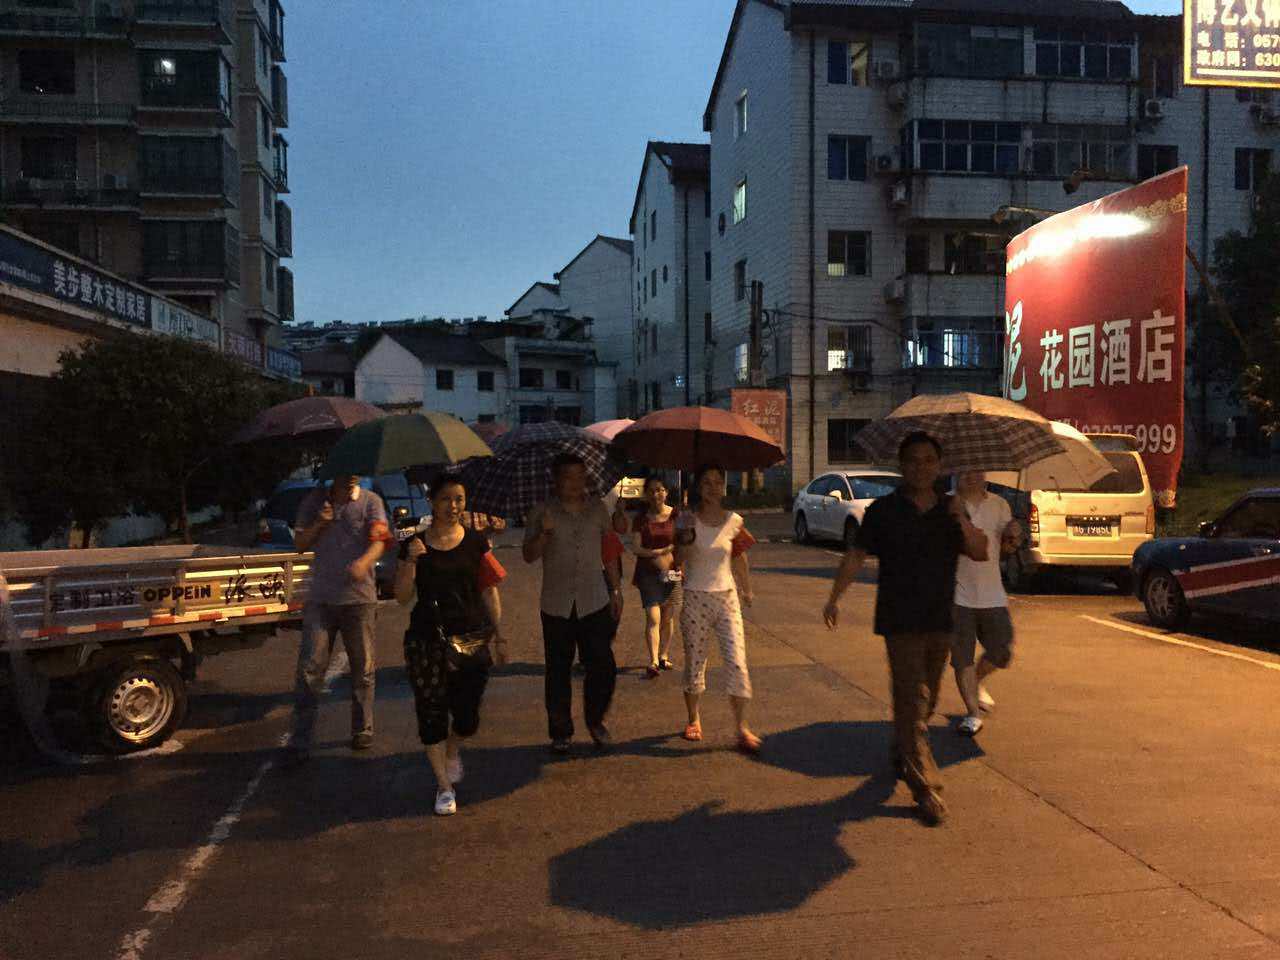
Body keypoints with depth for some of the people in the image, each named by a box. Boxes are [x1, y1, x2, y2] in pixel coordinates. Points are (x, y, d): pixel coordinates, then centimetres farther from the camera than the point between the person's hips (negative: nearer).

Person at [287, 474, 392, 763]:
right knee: (309, 668, -3)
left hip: (359, 598, -1)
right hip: (320, 598, 1)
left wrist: (363, 562, -34)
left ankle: (363, 730, 25)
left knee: (363, 668, 9)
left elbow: (379, 540, -13)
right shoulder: (315, 500, 8)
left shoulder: (370, 501, 1)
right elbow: (300, 544, 9)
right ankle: (300, 742, 3)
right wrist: (319, 524, -11)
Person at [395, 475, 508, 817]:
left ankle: (452, 751, 37)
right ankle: (444, 786, 23)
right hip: (427, 641, 0)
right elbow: (403, 597, 0)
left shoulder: (476, 542, 2)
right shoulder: (416, 544, 1)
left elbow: (489, 591, 6)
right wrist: (411, 562, -15)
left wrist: (499, 635, 5)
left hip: (472, 639, 0)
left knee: (467, 718, 1)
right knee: (431, 714, 5)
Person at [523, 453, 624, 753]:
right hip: (557, 606, -1)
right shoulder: (543, 513, 0)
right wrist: (544, 534, -21)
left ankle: (595, 720, 24)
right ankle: (560, 732, 22)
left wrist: (616, 591, 12)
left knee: (603, 667, -1)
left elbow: (608, 553, 13)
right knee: (558, 671, 7)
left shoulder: (597, 509, 7)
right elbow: (529, 556, -3)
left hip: (595, 602, 1)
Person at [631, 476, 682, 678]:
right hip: (648, 574, -1)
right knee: (653, 617, -10)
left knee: (668, 618, 8)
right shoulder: (641, 519, 3)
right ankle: (653, 662, -10)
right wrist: (659, 552, -17)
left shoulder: (676, 515, 2)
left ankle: (663, 656, 26)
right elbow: (635, 548, -4)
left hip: (673, 573, 1)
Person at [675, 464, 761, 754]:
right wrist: (685, 540, -23)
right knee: (695, 662, 8)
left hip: (727, 597, 1)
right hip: (695, 599, -1)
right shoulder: (687, 521, -3)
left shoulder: (734, 521, 2)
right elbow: (677, 562, -5)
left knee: (737, 663, -7)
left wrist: (747, 589, 22)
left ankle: (742, 728, 2)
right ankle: (693, 719, 28)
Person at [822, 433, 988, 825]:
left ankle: (901, 755, 41)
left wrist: (963, 522, -15)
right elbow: (856, 555, -2)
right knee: (912, 701, -8)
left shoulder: (949, 511, 8)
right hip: (900, 620, -5)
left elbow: (980, 554, 2)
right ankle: (925, 787, -4)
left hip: (940, 620, 5)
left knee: (925, 701, 18)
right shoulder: (884, 510, -3)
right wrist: (834, 597, -9)